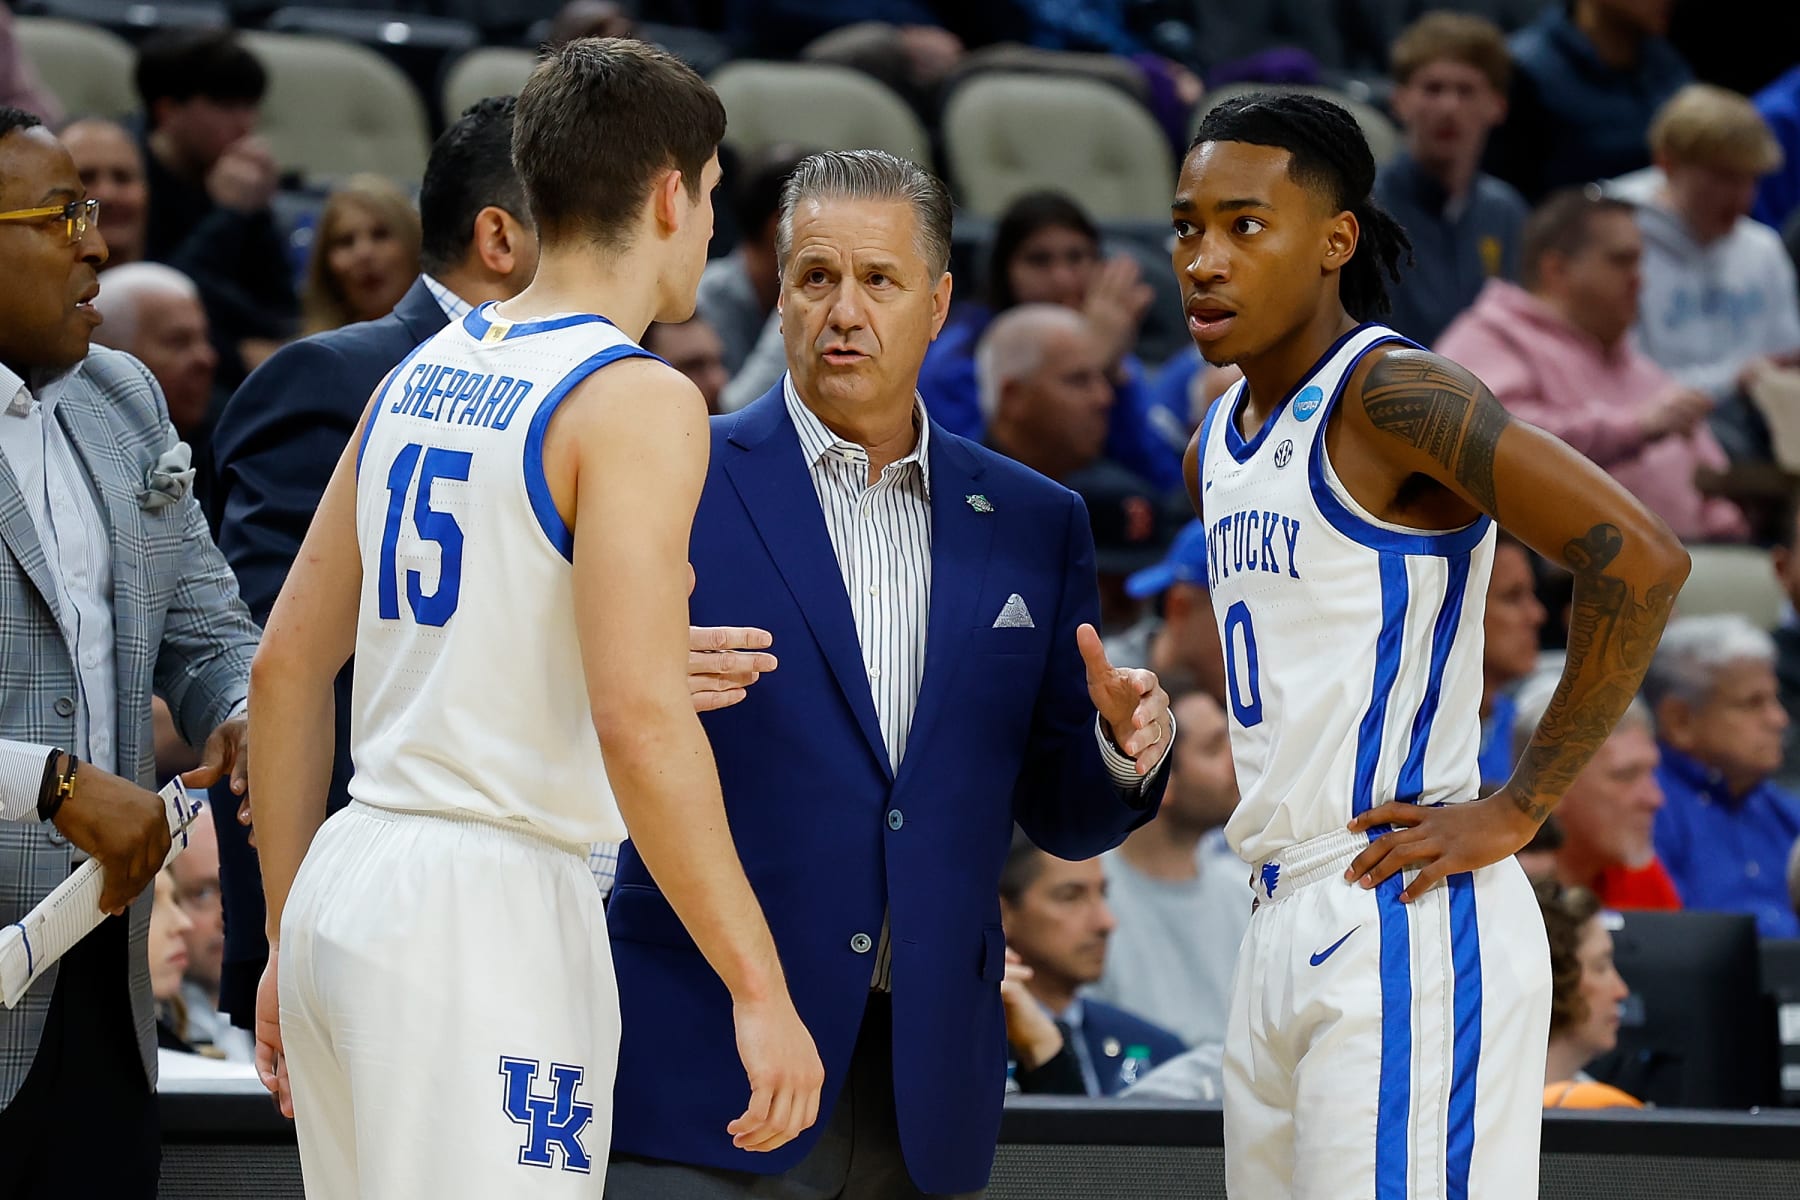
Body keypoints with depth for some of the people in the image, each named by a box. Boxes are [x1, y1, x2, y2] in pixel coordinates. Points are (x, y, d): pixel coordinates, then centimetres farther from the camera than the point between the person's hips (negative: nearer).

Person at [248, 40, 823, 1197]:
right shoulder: (636, 401, -10)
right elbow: (638, 718, -20)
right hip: (483, 922, -8)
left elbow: (286, 668, 16)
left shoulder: (419, 375, 13)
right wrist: (759, 989, -18)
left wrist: (289, 940, 23)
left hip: (344, 889, 8)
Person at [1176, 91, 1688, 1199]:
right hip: (1281, 923, 9)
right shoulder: (1218, 445, 15)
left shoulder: (1391, 394, -13)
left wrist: (1520, 808, -18)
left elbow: (1640, 559, -22)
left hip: (1402, 926, -9)